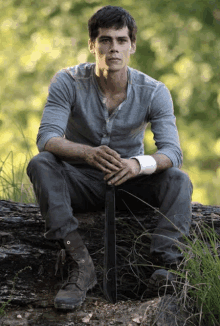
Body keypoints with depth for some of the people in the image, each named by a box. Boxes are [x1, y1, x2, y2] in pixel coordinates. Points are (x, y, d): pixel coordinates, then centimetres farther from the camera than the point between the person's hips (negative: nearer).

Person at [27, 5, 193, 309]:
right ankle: (81, 264, -39)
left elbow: (172, 152, -21)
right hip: (80, 182, -1)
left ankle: (166, 263, -42)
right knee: (40, 164, -31)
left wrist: (138, 164, -45)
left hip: (129, 182, 1)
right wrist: (89, 153, -47)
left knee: (178, 180, -27)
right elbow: (46, 138, -25)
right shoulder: (68, 82, -14)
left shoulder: (154, 92, -12)